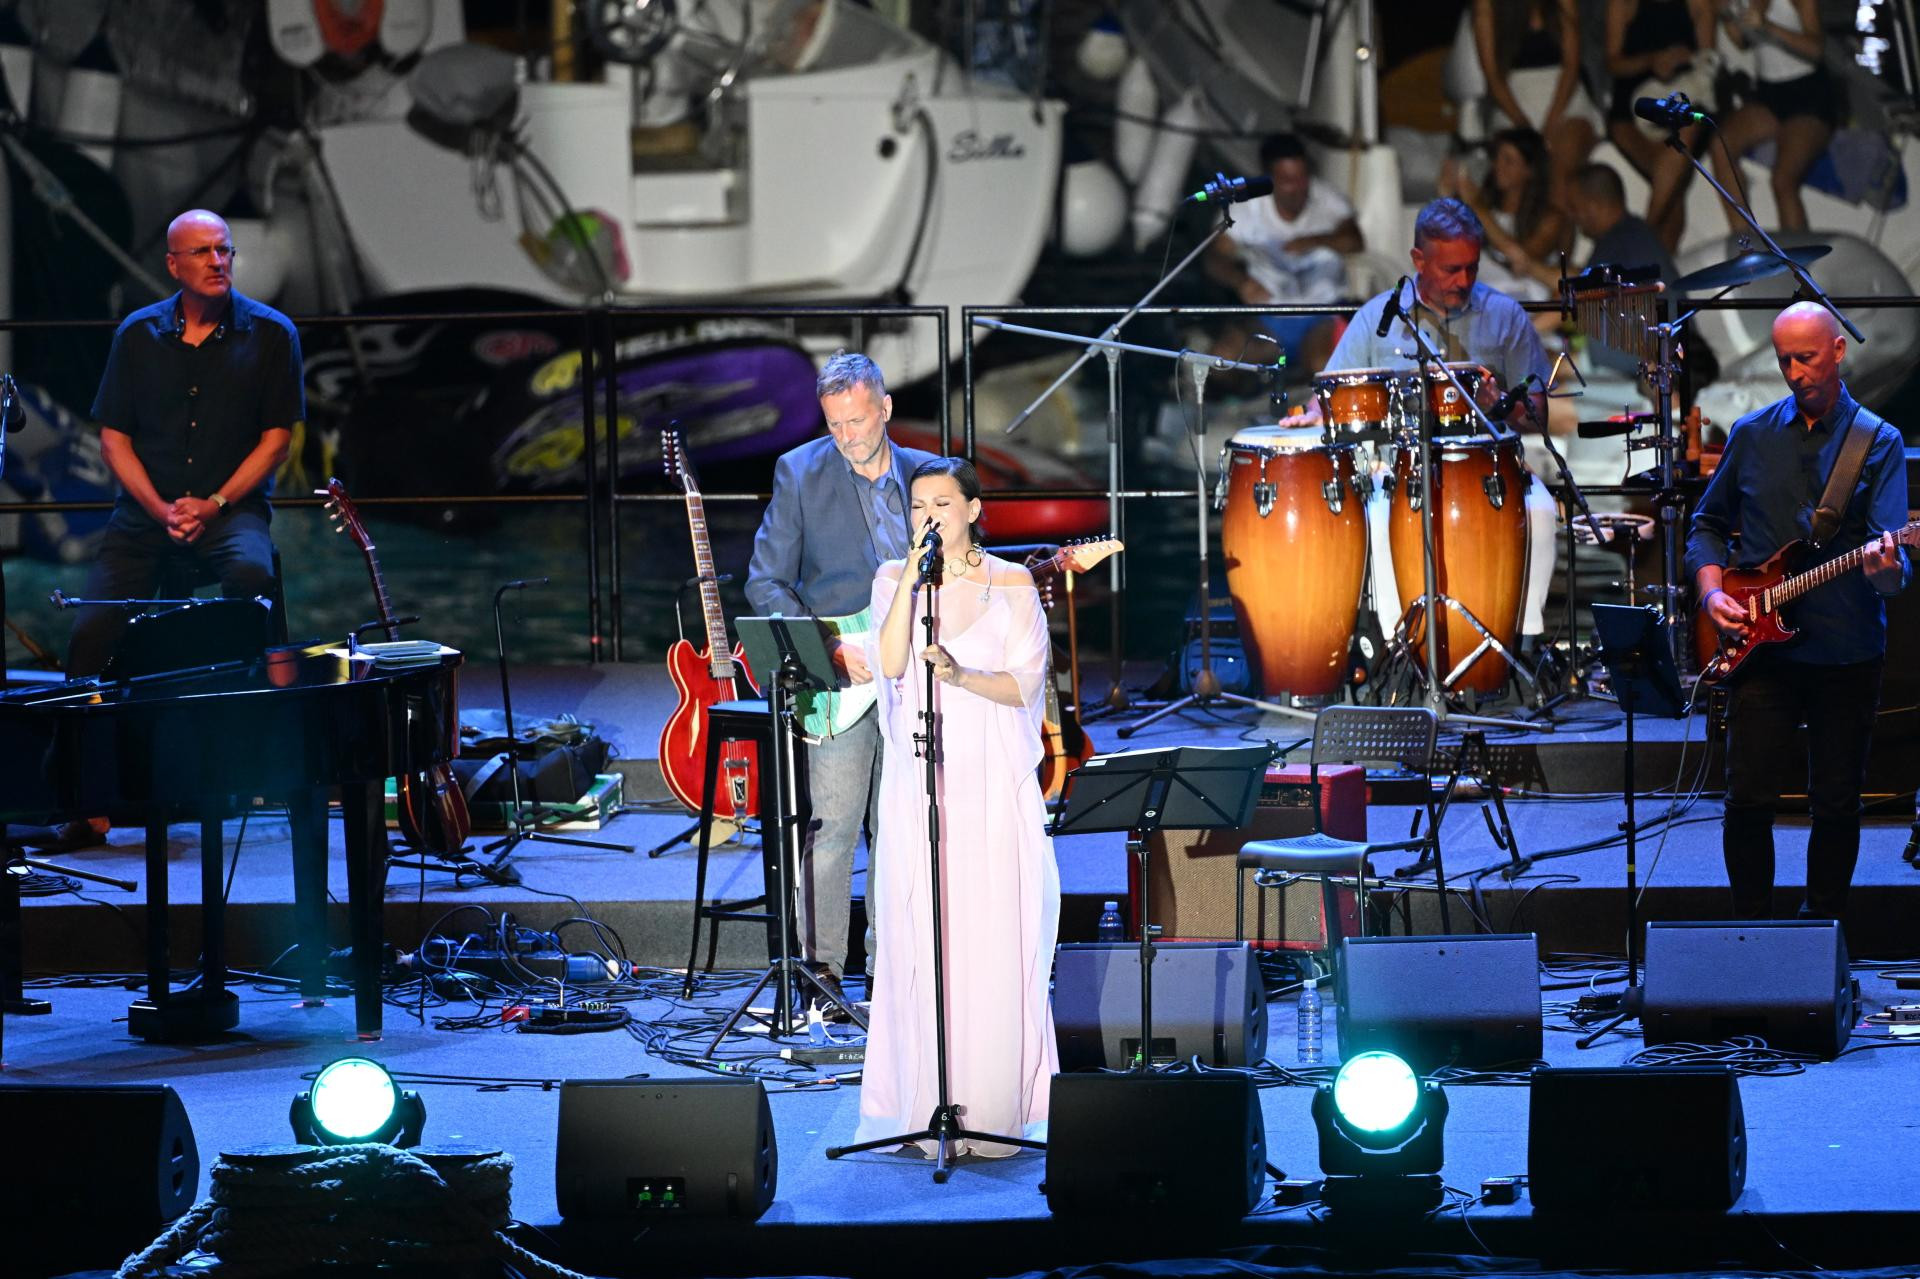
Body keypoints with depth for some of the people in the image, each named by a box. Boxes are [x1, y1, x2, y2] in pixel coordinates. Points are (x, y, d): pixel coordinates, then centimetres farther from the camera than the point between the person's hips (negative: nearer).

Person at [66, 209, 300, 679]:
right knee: (92, 631, -19)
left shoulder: (270, 334, 1)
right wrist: (161, 510, -8)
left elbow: (276, 440, 0)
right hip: (147, 508, 2)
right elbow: (114, 438, 7)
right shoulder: (137, 335, 7)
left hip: (233, 505, -2)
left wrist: (215, 505, -11)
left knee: (251, 573, -35)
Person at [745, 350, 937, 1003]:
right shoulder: (799, 472, -3)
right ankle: (820, 968, -3)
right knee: (831, 827, -9)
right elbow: (765, 585, -5)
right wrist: (830, 647, -15)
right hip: (838, 679, -4)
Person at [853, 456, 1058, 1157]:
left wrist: (962, 676, -18)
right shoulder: (894, 579, 8)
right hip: (919, 778, 1)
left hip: (993, 783, -1)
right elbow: (889, 664, -7)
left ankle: (995, 1110, 0)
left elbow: (1025, 684, -2)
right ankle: (930, 1105, 2)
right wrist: (913, 580, -12)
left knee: (995, 942, -5)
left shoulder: (1012, 584, 4)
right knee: (921, 938, -2)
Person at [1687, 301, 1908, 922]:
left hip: (1847, 654, -1)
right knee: (1748, 798, -5)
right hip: (1761, 647, 2)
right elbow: (1708, 523, 18)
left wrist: (1885, 572, -32)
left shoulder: (1879, 442, 0)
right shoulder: (1752, 434, 8)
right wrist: (1712, 591, 0)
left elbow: (1891, 548, -9)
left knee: (1836, 804, 4)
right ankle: (1753, 931, 9)